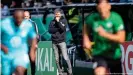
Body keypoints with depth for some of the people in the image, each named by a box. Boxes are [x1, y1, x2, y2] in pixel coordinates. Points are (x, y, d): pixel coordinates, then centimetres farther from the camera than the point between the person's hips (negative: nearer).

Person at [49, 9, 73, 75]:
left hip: (61, 41, -3)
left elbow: (63, 28, -10)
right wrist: (58, 29, -10)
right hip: (54, 42, 3)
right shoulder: (52, 22, 11)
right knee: (56, 59, 4)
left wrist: (58, 21, -10)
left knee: (65, 57, -11)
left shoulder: (63, 20, 5)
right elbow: (50, 30, 0)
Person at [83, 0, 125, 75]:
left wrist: (106, 35, -38)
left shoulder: (116, 18, -20)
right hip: (99, 54, 0)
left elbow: (121, 39, -27)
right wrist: (86, 40, -1)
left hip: (114, 55, 0)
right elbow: (86, 27, 13)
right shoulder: (93, 18, -12)